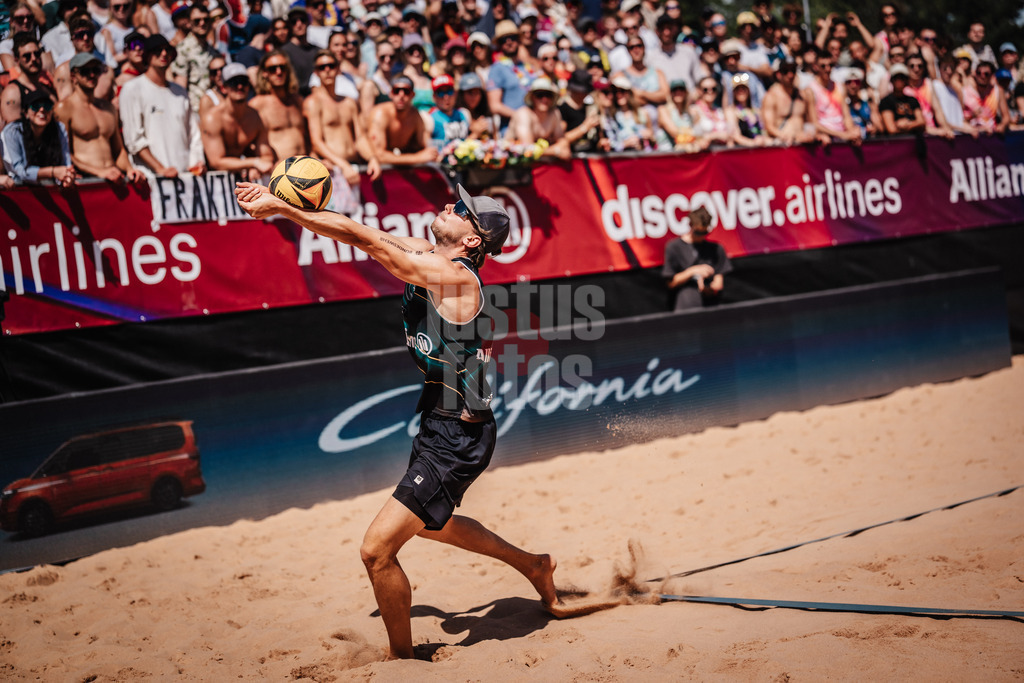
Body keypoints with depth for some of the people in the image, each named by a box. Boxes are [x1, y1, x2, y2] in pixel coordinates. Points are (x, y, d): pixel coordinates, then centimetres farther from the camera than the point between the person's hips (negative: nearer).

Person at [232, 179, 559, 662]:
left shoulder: (453, 275, -22)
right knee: (425, 522, 33)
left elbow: (364, 239, -22)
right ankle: (533, 566, 49)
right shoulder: (428, 256, 3)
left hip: (457, 439, -11)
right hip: (440, 424, 11)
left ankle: (402, 658, 10)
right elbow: (368, 237, 1)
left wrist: (280, 207, -17)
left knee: (377, 549, -11)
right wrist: (280, 206, -7)